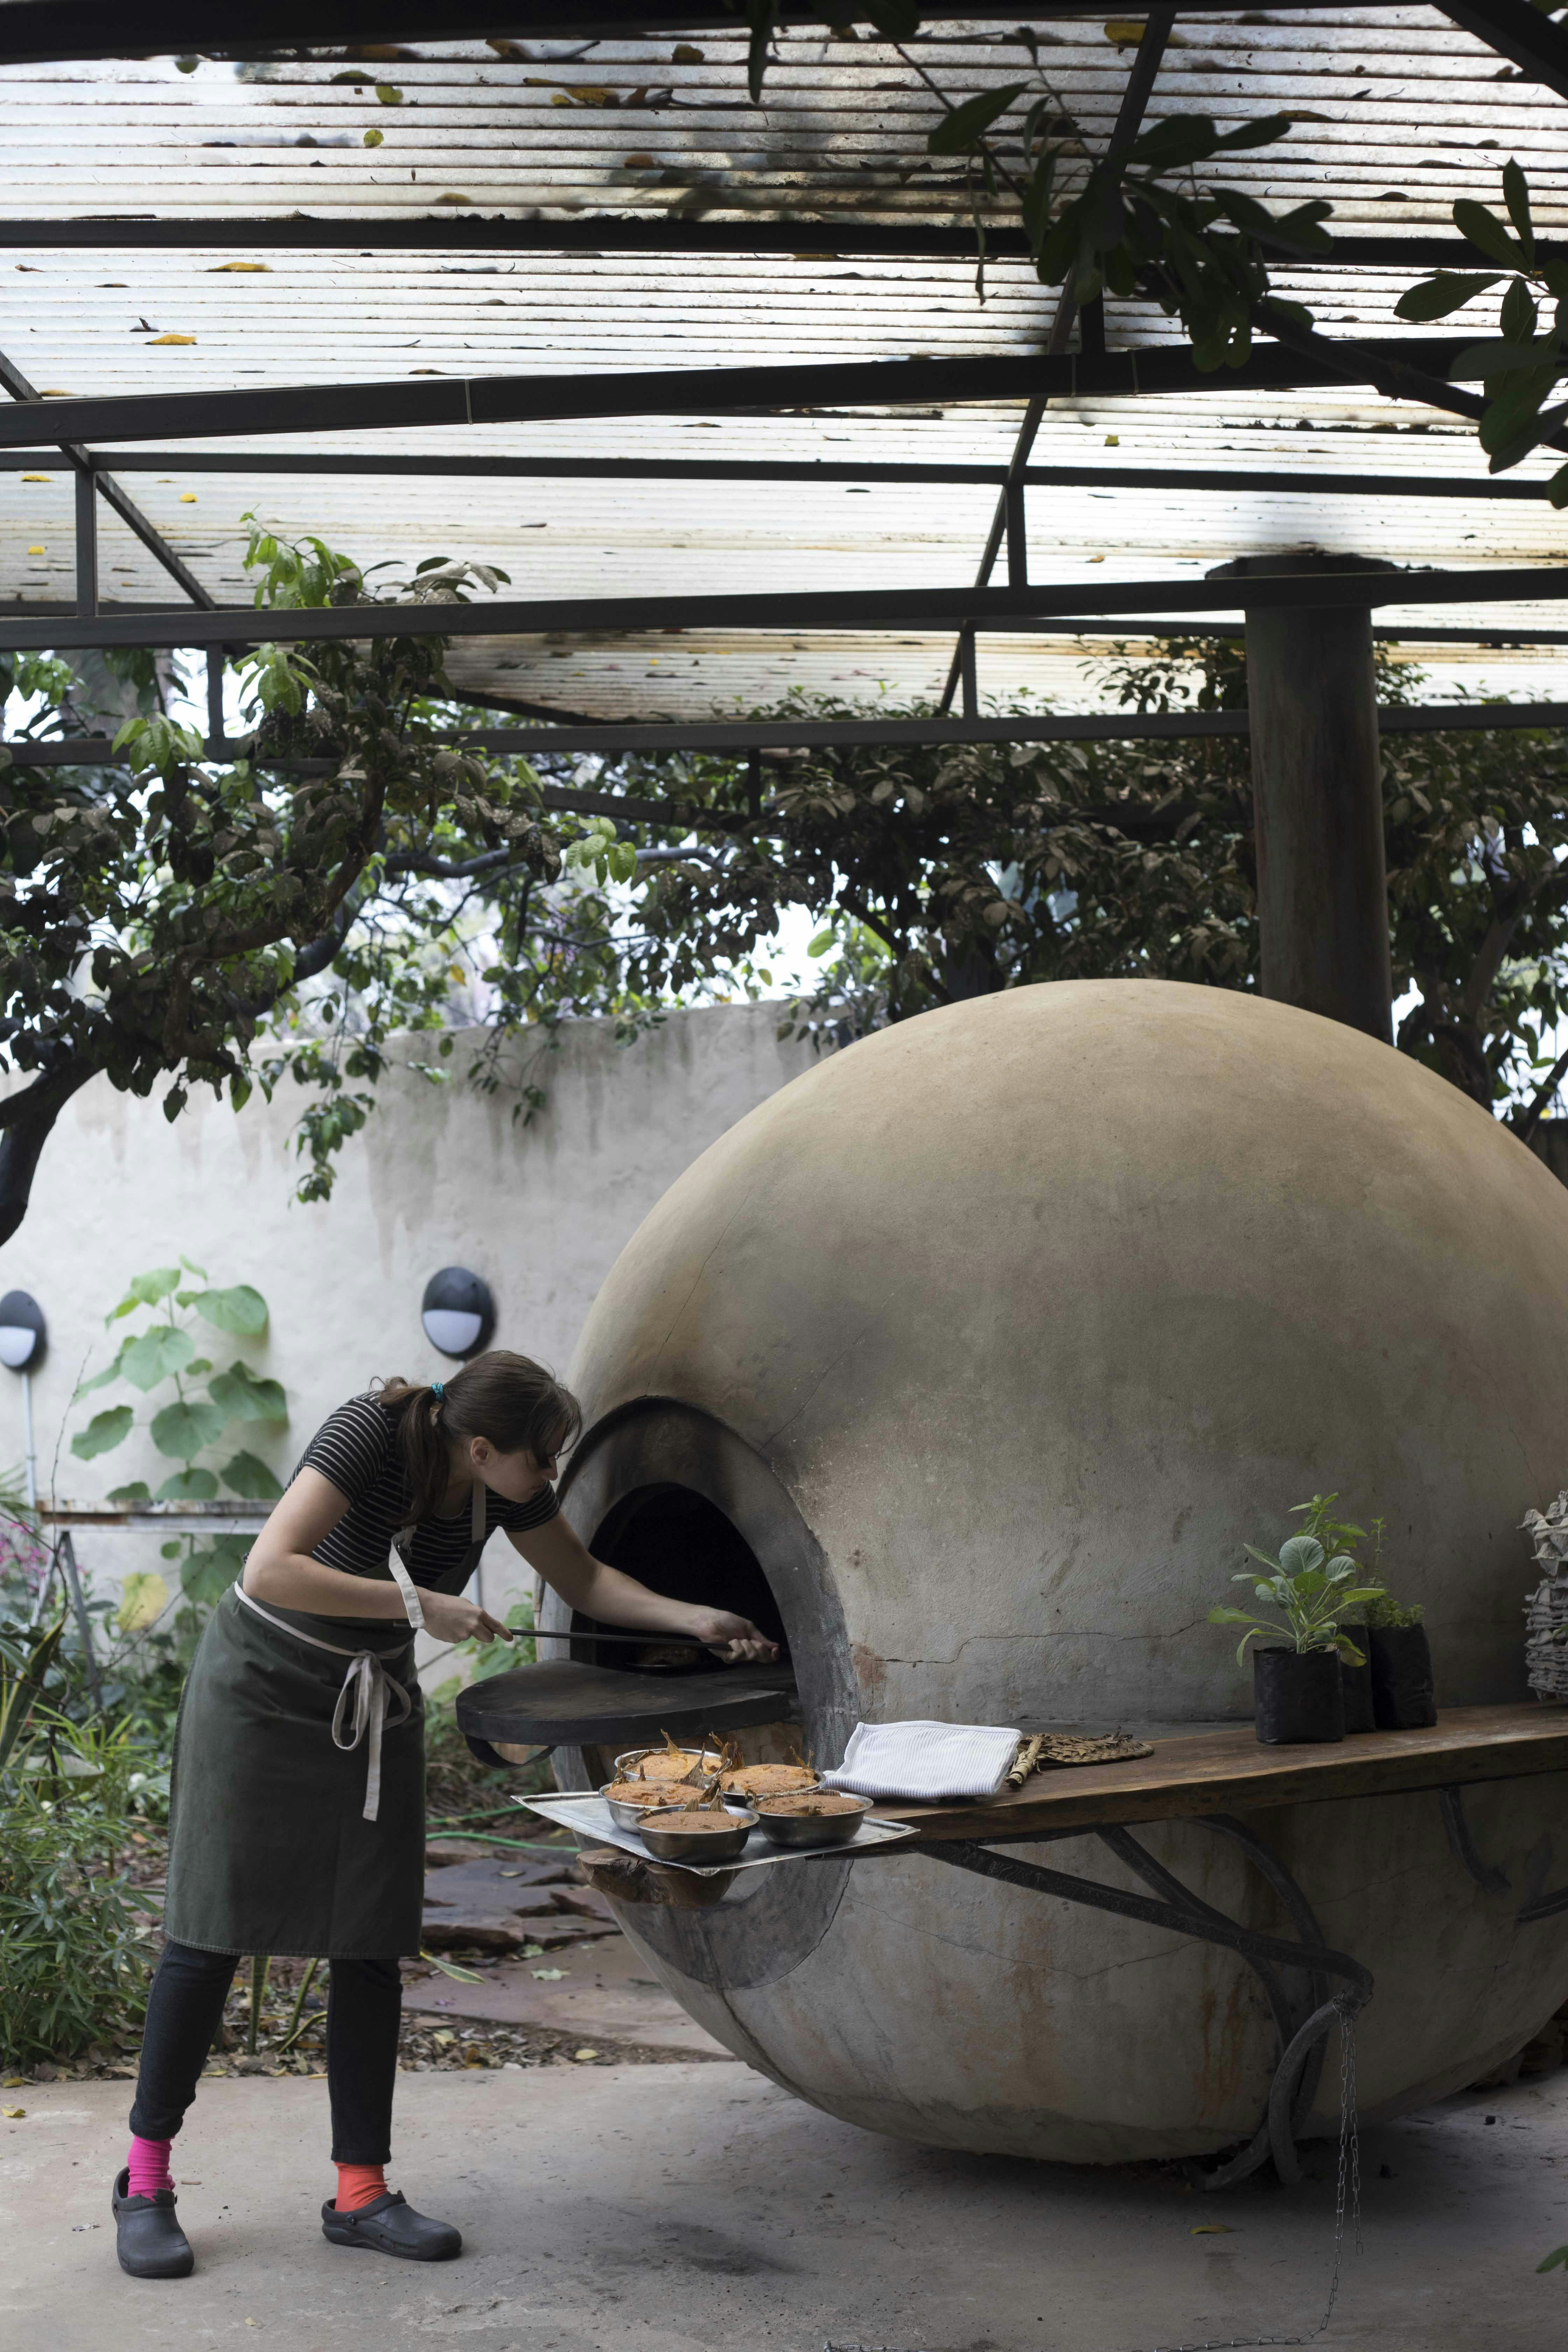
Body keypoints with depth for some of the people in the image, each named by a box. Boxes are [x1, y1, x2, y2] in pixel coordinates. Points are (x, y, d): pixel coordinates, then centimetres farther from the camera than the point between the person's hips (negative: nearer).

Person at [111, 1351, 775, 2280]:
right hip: (262, 1685, -6)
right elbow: (270, 1571, -37)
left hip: (374, 1700, 6)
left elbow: (587, 1581, 8)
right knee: (214, 1929, -5)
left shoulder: (509, 1485, -8)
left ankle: (362, 2191, 9)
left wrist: (697, 1620, -2)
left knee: (372, 1943, 2)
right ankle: (146, 2178, 8)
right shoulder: (369, 1435, -28)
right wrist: (420, 1604, -35)